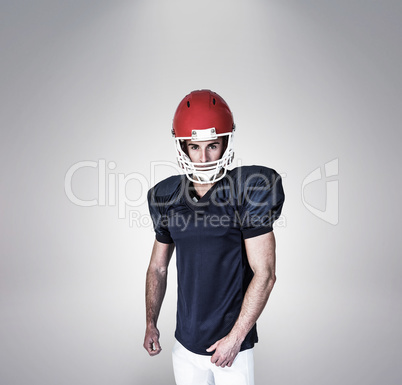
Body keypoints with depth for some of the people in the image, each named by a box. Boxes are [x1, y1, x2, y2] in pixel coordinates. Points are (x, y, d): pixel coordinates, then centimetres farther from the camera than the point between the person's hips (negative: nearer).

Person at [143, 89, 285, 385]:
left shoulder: (246, 193, -16)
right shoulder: (167, 199, -2)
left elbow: (265, 275, -15)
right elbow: (158, 267, 9)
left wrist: (235, 338, -13)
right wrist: (151, 323, 8)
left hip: (234, 342, -3)